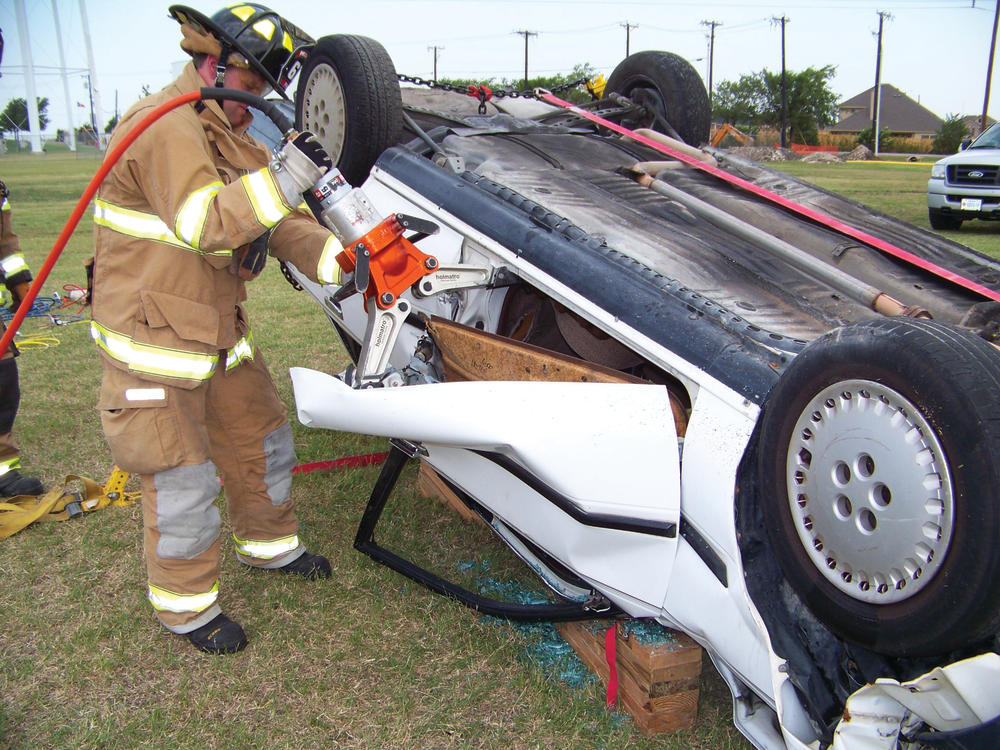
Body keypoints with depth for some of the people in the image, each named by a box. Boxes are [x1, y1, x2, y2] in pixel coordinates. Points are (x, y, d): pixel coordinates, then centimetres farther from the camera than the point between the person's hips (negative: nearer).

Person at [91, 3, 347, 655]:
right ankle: (185, 605, 20)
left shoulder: (234, 138, 12)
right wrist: (284, 177, -35)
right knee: (183, 479, 0)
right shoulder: (166, 125, -18)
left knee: (260, 440, 19)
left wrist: (339, 260, -11)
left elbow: (280, 224, 5)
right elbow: (202, 224, -31)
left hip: (219, 329, 9)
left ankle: (268, 544, 42)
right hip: (153, 339, -9)